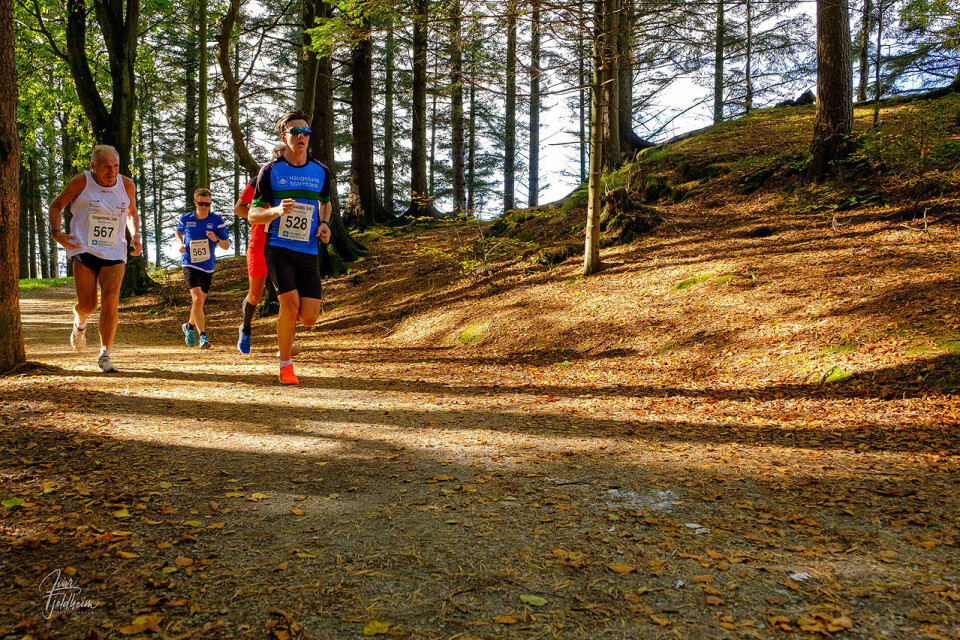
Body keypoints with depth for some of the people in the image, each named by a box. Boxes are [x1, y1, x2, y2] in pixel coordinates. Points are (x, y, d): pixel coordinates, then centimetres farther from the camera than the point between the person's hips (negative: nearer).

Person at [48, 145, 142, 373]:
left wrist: (135, 236, 4)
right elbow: (56, 206, 7)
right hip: (83, 250, -1)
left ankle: (104, 356, -3)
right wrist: (56, 232, -9)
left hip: (114, 253, 2)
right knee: (88, 305, -3)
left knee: (110, 302, -12)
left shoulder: (127, 185, 4)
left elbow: (132, 213, 22)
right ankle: (80, 322, 36)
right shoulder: (81, 182, -3)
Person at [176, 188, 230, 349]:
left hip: (208, 267, 2)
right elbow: (178, 231, 22)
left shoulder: (217, 220, -4)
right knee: (197, 300, -20)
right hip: (190, 265, -2)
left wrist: (216, 240, -25)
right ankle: (203, 336, -16)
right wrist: (181, 244, 1)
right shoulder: (185, 219, -2)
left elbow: (226, 246, -4)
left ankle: (190, 326, 44)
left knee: (199, 302, 16)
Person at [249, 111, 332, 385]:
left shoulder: (321, 172, 9)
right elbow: (253, 215, 0)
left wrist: (325, 224, 6)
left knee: (309, 317, -6)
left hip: (308, 252, 3)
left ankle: (284, 319, 31)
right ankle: (285, 364, 1)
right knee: (291, 303, -20)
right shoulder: (270, 171, 1)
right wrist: (277, 211, -21)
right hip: (278, 248, -3)